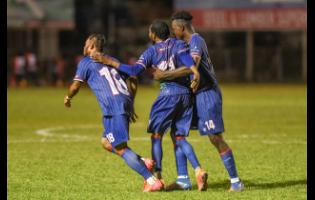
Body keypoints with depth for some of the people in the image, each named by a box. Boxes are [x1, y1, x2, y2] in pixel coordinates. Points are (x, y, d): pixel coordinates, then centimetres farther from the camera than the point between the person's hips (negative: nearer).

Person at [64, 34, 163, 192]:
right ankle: (142, 163, 4)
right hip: (126, 102, 8)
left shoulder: (86, 62, 8)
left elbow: (76, 85, 2)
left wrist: (68, 98, 23)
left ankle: (152, 181, -18)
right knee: (106, 142, 19)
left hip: (113, 107, -8)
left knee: (120, 148, -9)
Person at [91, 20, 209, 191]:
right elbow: (185, 56, -9)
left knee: (156, 134, 7)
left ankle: (157, 176, 0)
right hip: (186, 93, 4)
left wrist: (110, 62, 0)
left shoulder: (151, 51, 5)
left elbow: (134, 70, -5)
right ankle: (198, 171, -7)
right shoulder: (178, 44, 13)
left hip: (168, 93, -4)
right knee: (179, 137, 11)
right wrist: (195, 72, -24)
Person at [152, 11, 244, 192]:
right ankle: (183, 179, 8)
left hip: (207, 94, -10)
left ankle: (236, 181, 0)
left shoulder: (196, 41, -18)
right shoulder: (187, 43, 13)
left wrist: (165, 75, -29)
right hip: (195, 95, 10)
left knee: (216, 138, -9)